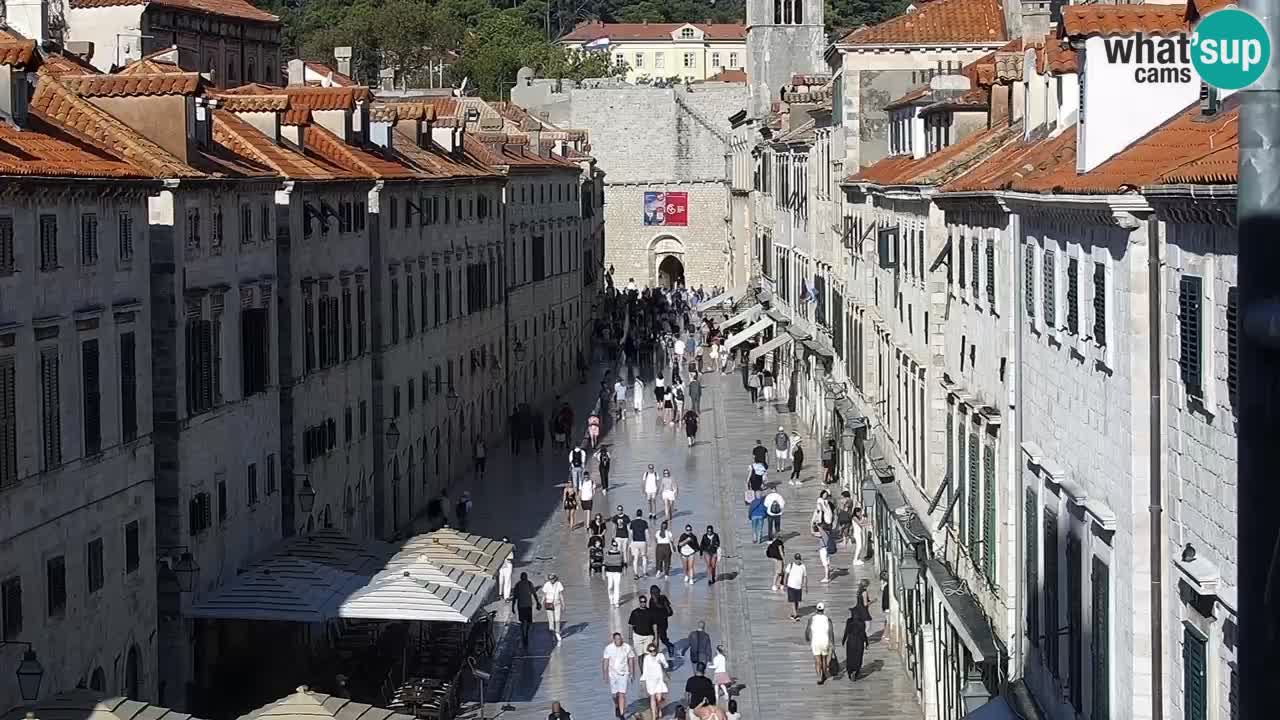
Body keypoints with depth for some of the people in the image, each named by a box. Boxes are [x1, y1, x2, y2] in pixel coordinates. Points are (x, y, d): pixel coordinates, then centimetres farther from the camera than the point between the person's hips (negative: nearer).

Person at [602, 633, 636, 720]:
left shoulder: (627, 647, -9)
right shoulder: (608, 648, -10)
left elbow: (631, 660, 2)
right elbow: (605, 661, -3)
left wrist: (632, 674, 4)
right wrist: (605, 675, -4)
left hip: (623, 674, -1)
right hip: (613, 674, 1)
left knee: (622, 694, -10)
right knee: (615, 694, 13)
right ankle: (617, 707, 44)